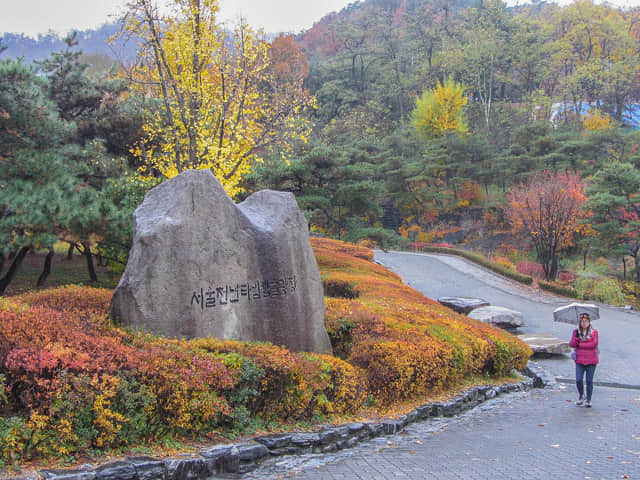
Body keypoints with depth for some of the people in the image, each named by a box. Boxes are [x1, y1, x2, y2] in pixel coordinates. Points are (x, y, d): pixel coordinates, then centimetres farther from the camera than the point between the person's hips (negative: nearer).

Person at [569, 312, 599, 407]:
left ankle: (588, 400, 13)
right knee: (578, 380, -7)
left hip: (591, 360, -1)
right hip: (580, 360, 1)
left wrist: (580, 344, -10)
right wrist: (576, 339, -20)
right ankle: (581, 396, 19)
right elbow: (571, 344, -1)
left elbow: (594, 344, -13)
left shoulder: (594, 332, 0)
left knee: (589, 381, 1)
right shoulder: (576, 332, 7)